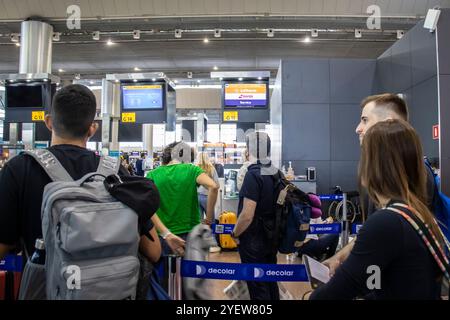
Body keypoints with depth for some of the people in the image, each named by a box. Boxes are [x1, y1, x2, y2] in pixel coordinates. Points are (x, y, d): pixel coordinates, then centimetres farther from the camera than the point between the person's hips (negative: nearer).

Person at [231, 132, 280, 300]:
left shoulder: (253, 174, -21)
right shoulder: (276, 173, 3)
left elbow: (247, 215, -25)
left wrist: (235, 233, -9)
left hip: (253, 240, -8)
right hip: (271, 237, 8)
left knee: (257, 287, 5)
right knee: (270, 282, 20)